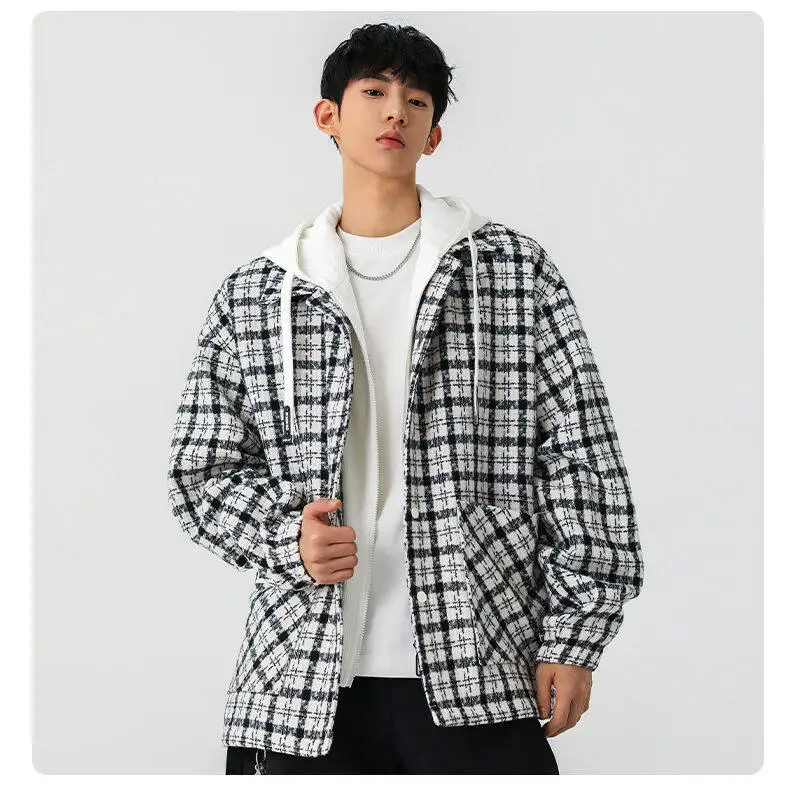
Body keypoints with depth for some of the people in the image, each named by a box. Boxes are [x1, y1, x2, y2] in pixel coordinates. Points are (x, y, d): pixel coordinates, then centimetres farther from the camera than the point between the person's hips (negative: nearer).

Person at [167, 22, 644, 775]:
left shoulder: (515, 269, 4)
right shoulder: (251, 296, 9)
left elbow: (581, 461, 2)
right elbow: (203, 472, 10)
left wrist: (573, 639, -3)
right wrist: (288, 535, -10)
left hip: (482, 679, -1)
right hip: (305, 685, 2)